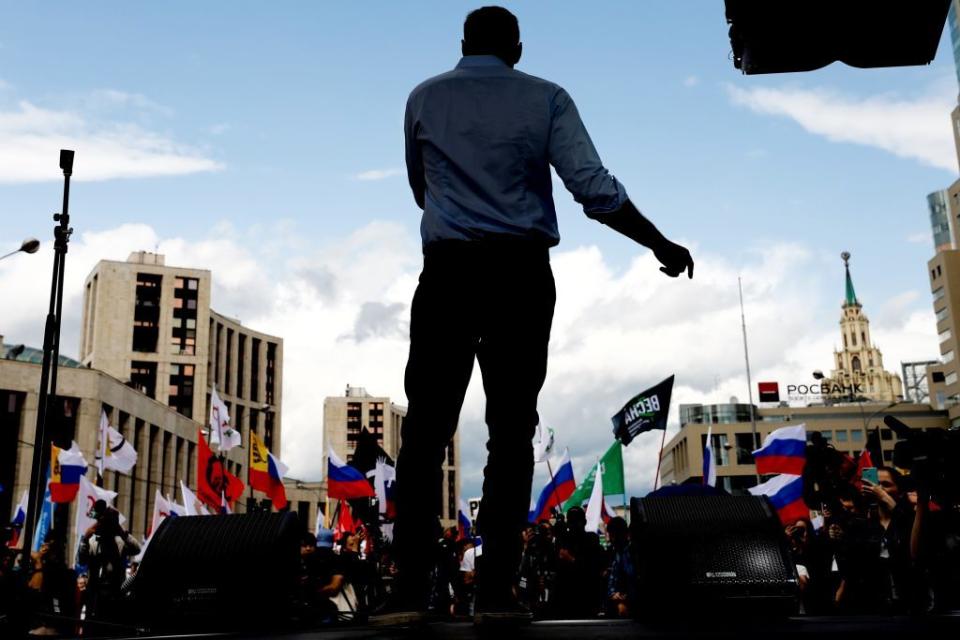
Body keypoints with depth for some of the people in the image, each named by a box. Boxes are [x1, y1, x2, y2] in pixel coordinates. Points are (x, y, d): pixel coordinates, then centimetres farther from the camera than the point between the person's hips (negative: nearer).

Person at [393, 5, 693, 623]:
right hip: (521, 274, 0)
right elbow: (595, 189, -3)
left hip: (447, 270, 1)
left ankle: (413, 588, -5)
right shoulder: (546, 99, 6)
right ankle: (497, 591, 0)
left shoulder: (424, 98, 12)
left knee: (426, 428, 0)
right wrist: (661, 245, 7)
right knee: (511, 431, 2)